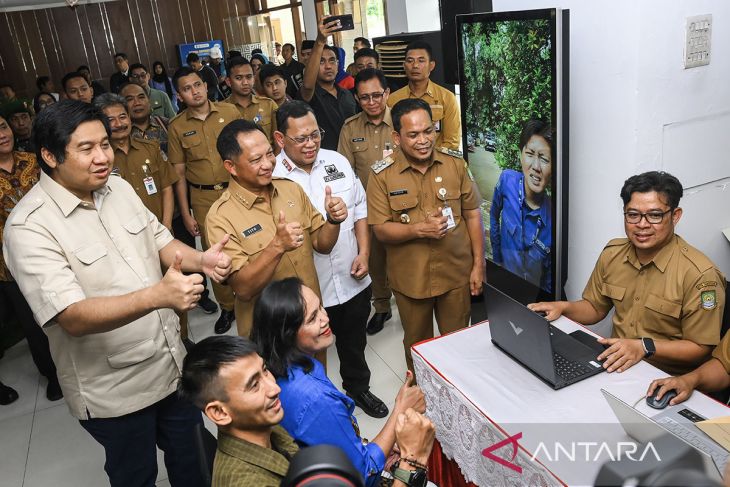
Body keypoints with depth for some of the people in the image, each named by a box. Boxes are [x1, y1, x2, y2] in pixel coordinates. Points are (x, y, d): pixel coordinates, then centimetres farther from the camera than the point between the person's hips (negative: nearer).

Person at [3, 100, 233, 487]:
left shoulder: (119, 188, -1)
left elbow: (161, 243, 8)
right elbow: (73, 318, -30)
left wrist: (201, 259, -14)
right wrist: (157, 296, -44)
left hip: (172, 364, 6)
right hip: (113, 391, -6)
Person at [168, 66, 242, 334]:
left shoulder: (229, 111, -1)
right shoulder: (177, 126, 1)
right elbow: (179, 173, 3)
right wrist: (186, 214, 1)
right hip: (203, 198, 1)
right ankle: (227, 307, 27)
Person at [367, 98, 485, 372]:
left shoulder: (455, 163, -3)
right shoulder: (382, 175, -9)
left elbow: (472, 214, 2)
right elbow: (380, 229, -10)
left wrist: (478, 264, -1)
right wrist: (420, 229, -25)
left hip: (456, 274, 1)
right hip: (410, 278, -1)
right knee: (417, 344, 19)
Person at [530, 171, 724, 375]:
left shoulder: (700, 275, -14)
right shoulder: (612, 253, 5)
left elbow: (701, 348, -10)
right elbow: (594, 308, 17)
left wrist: (645, 347, -22)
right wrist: (563, 307, -2)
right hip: (614, 366, 7)